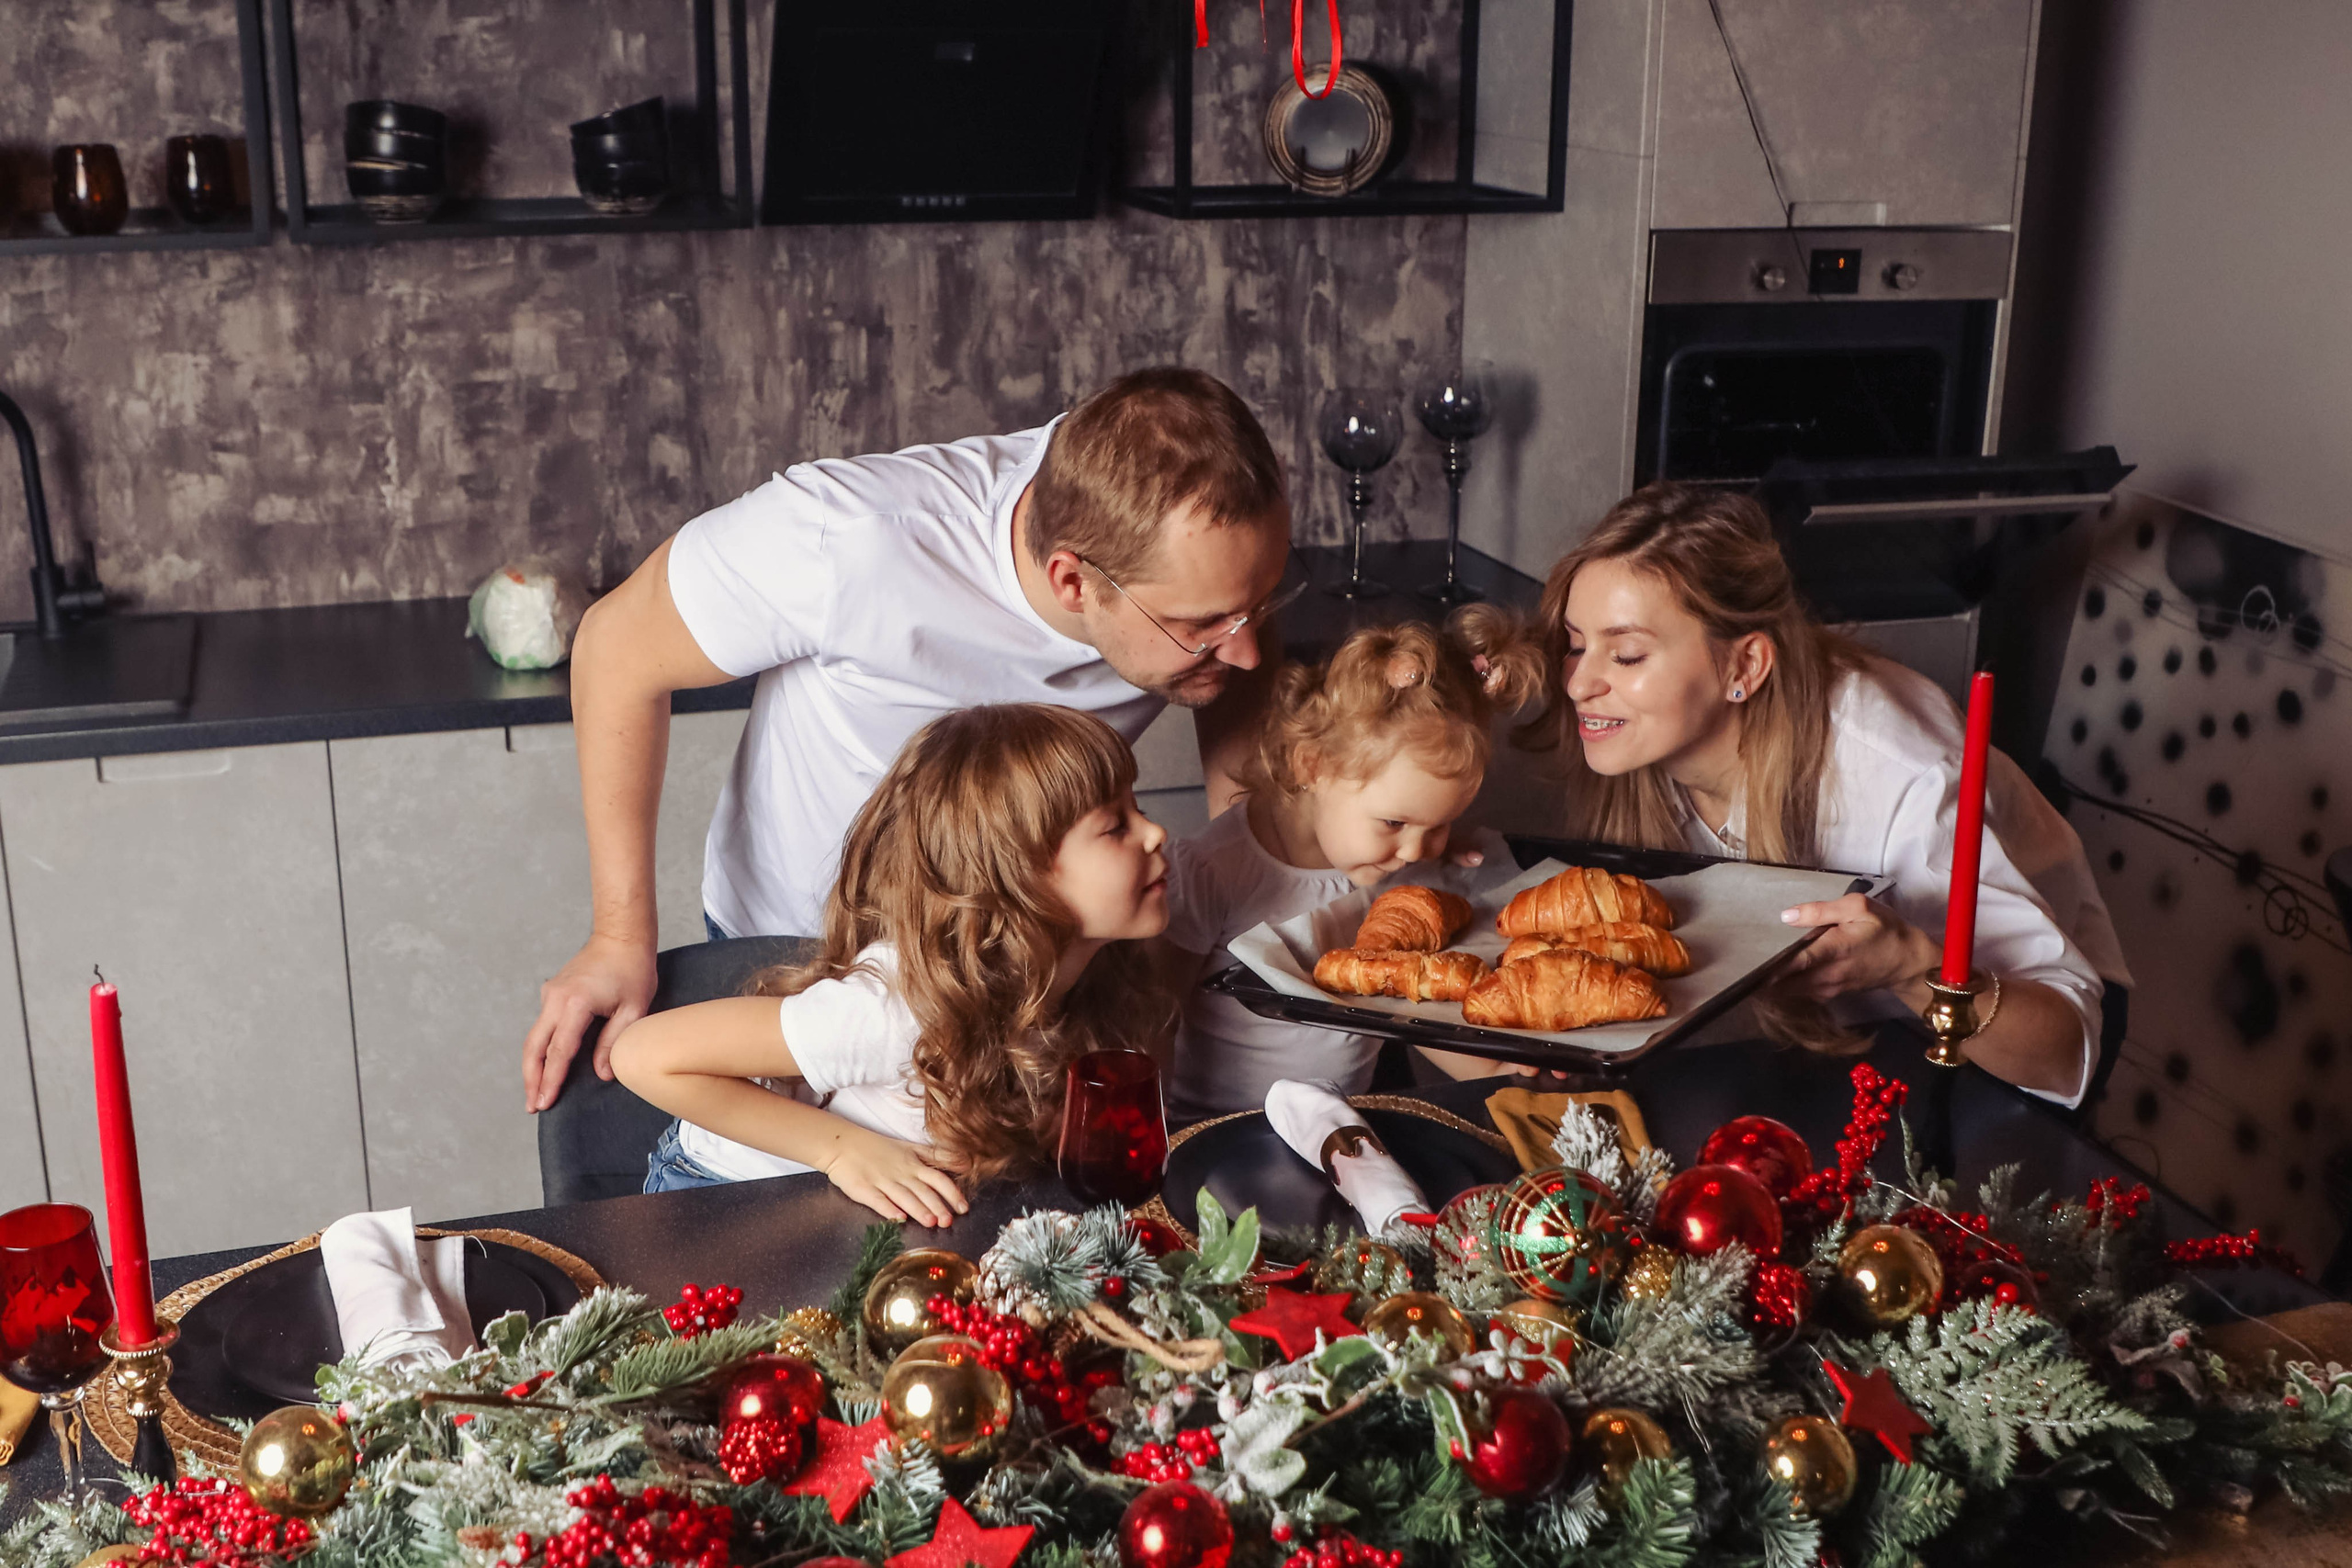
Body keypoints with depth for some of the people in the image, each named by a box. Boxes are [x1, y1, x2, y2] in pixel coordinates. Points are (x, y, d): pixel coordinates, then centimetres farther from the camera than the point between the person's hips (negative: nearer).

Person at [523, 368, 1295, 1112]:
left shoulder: (1210, 554, -26)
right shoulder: (848, 542, -39)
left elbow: (1238, 690, -1)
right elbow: (618, 649, -21)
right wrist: (621, 939, -22)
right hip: (790, 945, -3)